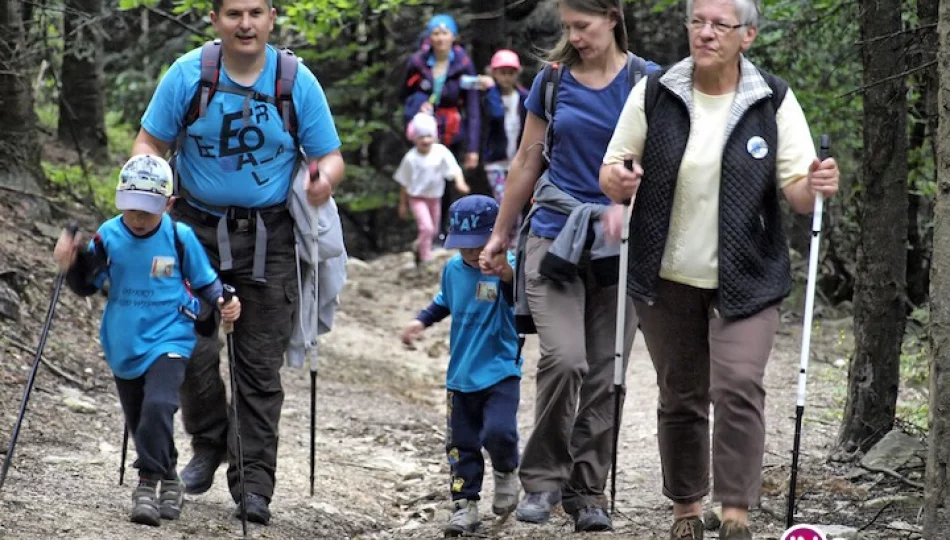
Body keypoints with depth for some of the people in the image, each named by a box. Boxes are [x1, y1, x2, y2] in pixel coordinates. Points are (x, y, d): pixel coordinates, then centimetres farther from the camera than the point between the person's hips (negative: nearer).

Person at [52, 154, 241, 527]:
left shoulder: (180, 237, -9)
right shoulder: (109, 236, -3)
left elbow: (205, 281, 4)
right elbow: (88, 287, 6)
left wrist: (224, 303, -14)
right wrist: (72, 265, -13)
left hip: (169, 340, -4)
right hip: (123, 347, 4)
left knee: (158, 406, -27)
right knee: (139, 423, 14)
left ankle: (149, 483, -19)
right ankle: (168, 482, 33)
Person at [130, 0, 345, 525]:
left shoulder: (298, 82, -4)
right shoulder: (187, 74, -4)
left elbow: (329, 155, 0)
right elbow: (149, 142, 1)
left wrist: (326, 177, -24)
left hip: (268, 238, 0)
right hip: (197, 226, 0)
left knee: (260, 364, 0)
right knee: (192, 347, -8)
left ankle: (253, 484, 6)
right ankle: (208, 445, 18)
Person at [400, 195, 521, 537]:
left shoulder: (506, 268, -14)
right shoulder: (453, 269, 4)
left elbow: (517, 297, -35)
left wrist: (507, 275, -55)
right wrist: (422, 320, 9)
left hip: (500, 372, -5)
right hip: (461, 375, 5)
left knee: (498, 432, -20)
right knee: (461, 444, 6)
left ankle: (506, 472, 11)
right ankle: (465, 505, 16)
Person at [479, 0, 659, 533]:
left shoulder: (647, 82, 0)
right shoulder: (552, 81, 5)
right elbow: (528, 162, 14)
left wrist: (628, 204, -25)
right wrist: (501, 234, 17)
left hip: (620, 243, 0)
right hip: (555, 235, 0)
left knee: (604, 375, 1)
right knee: (564, 359, -17)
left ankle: (588, 492, 12)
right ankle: (544, 479, -2)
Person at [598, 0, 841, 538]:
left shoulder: (774, 101, -3)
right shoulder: (653, 95, -1)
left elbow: (797, 190, -3)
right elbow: (612, 173, 3)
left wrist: (816, 186, -26)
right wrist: (616, 181, -21)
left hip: (745, 279, -2)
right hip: (668, 278, 2)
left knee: (738, 387, -16)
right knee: (681, 397, 10)